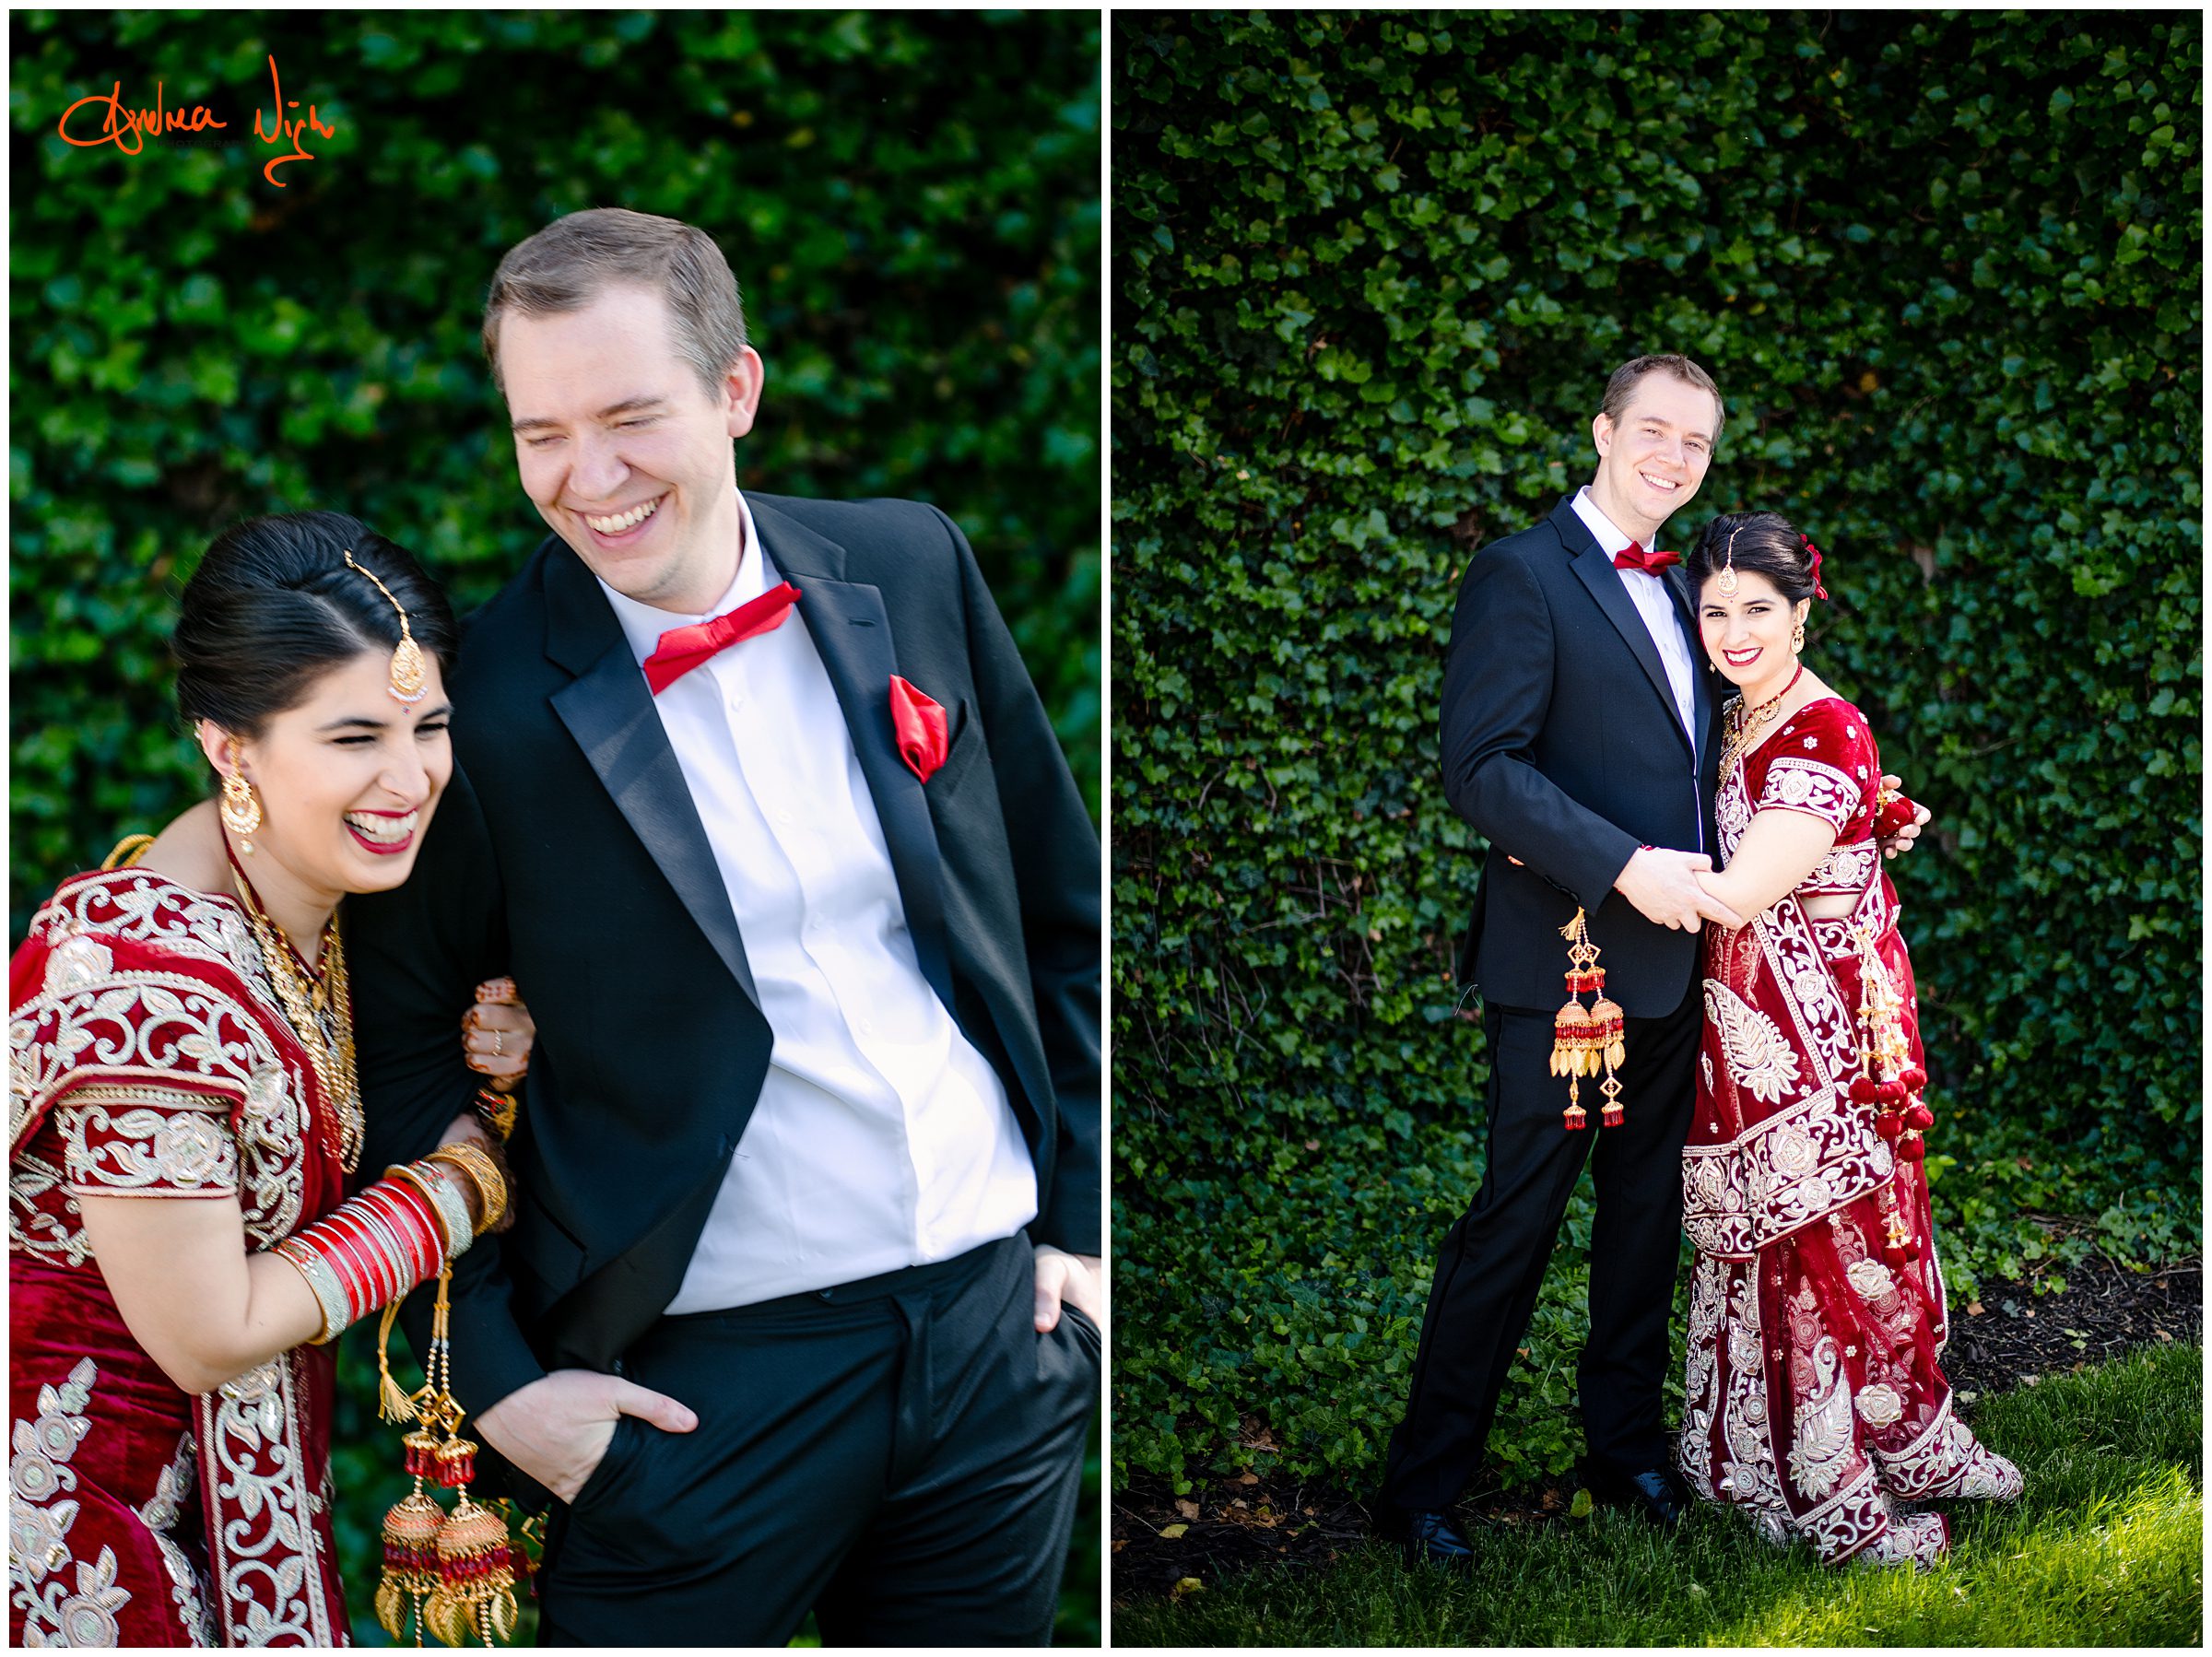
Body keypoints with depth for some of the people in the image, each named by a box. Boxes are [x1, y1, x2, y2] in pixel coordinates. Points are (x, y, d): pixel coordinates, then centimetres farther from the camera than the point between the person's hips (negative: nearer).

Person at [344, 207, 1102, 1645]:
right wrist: (497, 1370, -5)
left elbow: (1064, 908, 9)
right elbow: (400, 1042, -2)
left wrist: (1080, 1217, 8)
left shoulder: (914, 567, 0)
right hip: (707, 1390, -3)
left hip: (1000, 1328, 4)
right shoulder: (483, 700, -11)